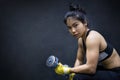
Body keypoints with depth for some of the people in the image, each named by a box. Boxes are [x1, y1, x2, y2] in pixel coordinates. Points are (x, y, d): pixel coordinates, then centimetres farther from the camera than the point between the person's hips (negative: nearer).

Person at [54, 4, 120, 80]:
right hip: (106, 70, 9)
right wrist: (73, 73, -6)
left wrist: (68, 70, -22)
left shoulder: (92, 37, -26)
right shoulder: (81, 39, 1)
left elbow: (91, 68, -31)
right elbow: (79, 60, 11)